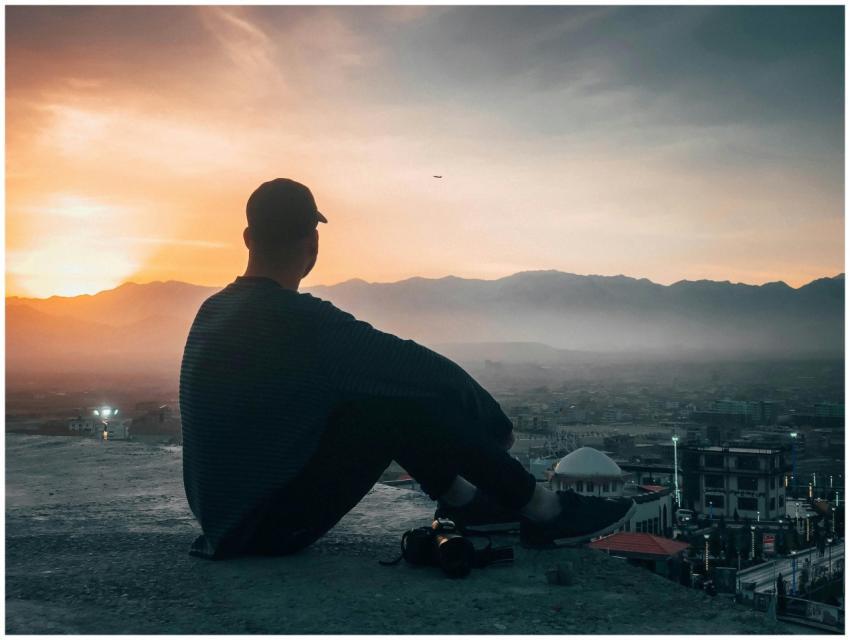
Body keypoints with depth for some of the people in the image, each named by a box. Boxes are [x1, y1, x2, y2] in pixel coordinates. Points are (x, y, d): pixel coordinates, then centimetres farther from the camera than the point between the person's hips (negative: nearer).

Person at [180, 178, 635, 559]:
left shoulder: (213, 309, 4)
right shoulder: (297, 319, -22)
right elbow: (426, 370, -16)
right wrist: (497, 425, 1)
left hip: (223, 514, 8)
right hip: (270, 525, -8)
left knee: (388, 386, 10)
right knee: (413, 400, -12)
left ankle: (462, 499, 17)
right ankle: (541, 511, 1)